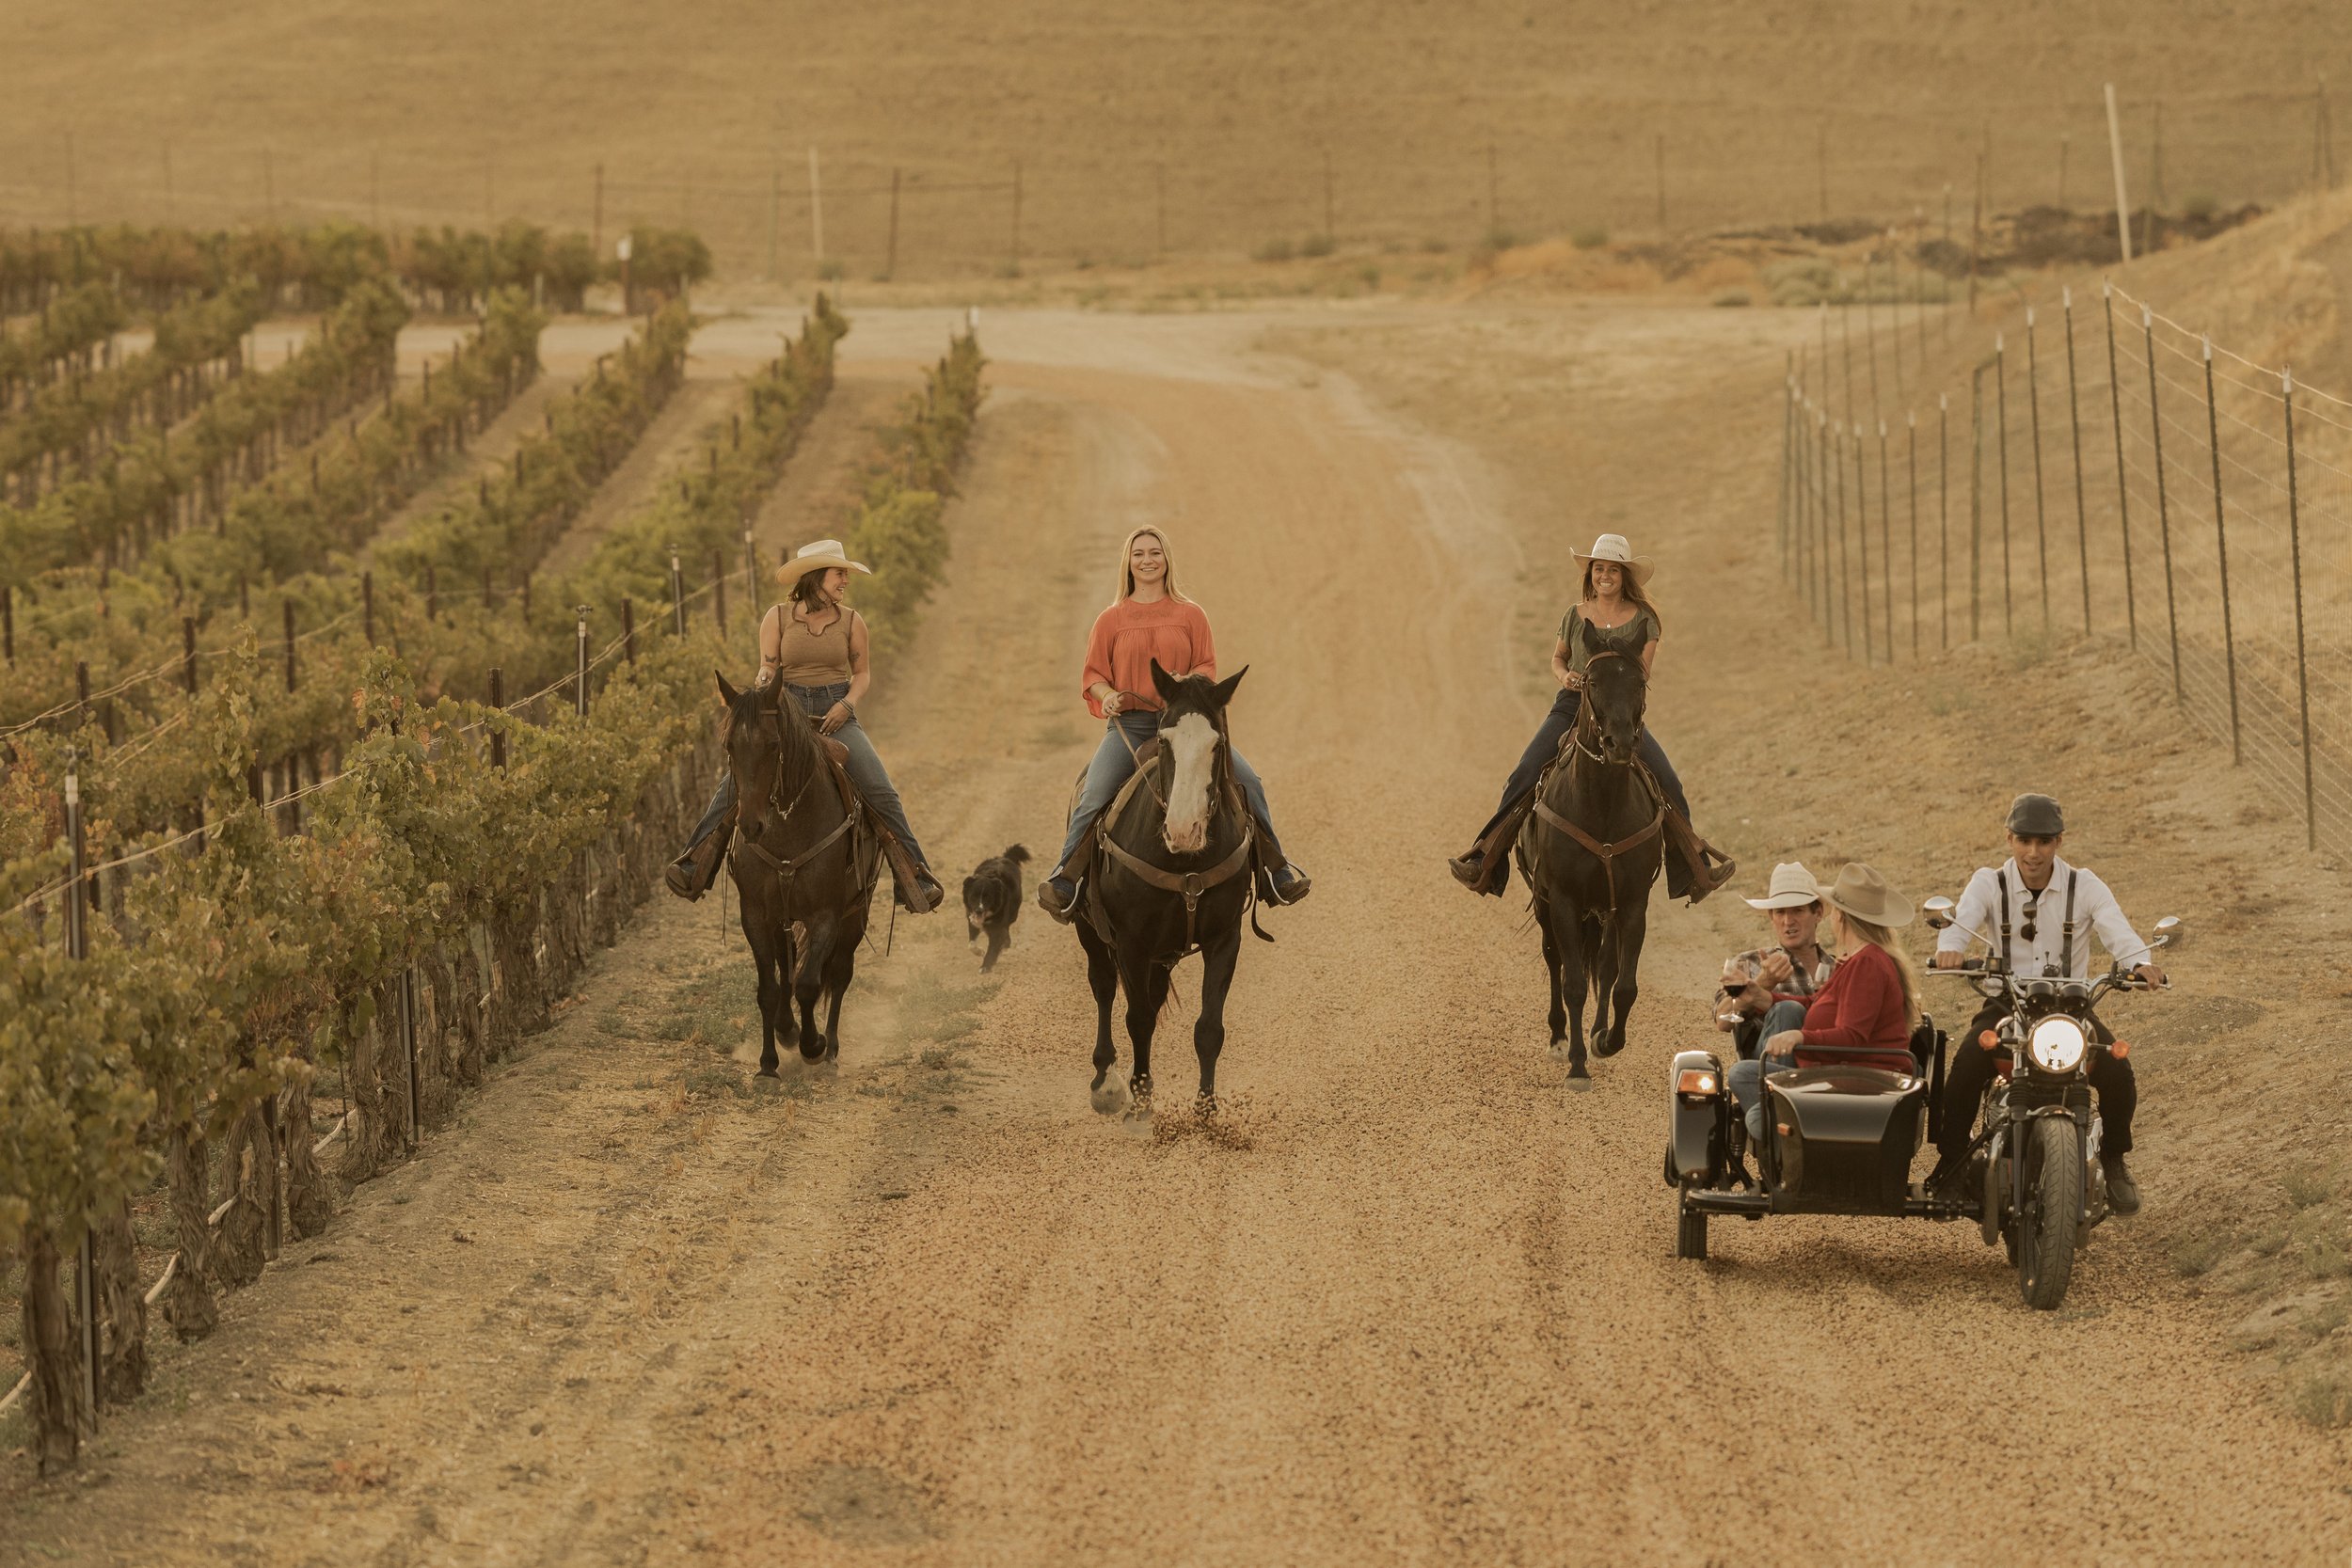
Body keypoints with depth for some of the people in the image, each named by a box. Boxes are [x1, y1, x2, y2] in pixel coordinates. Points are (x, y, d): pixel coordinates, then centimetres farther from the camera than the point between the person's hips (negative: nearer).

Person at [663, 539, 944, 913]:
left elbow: (863, 672, 13)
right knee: (734, 781, -19)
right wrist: (764, 685, -19)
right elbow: (768, 668, 5)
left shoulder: (851, 621, 6)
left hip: (837, 715, 0)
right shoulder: (778, 617, 2)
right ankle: (695, 863, -12)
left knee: (880, 791, -17)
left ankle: (915, 875, -11)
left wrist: (847, 703, -6)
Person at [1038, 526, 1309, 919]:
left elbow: (1208, 667, 6)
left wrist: (1187, 683, -16)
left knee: (1248, 781, -13)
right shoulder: (1111, 620, 8)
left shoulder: (1190, 615, 8)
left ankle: (1275, 868, 0)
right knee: (1093, 795, -25)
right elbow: (1093, 674, 11)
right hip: (1129, 723, -1)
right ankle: (1065, 877, -16)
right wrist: (1107, 695, -12)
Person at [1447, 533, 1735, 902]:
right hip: (1572, 706, 1)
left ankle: (1696, 869, -3)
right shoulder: (1576, 615, 7)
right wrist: (1564, 677, -3)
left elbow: (1644, 671, 0)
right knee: (1524, 776, -16)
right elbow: (1558, 657, 19)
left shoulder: (1643, 619, 4)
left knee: (1668, 783, -14)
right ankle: (1484, 861, -12)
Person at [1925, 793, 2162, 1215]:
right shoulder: (1989, 884, 2)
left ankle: (2113, 1160, 3)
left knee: (2117, 1075, -23)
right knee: (1966, 1066, -30)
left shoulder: (2084, 886, 2)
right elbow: (1961, 920, -17)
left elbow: (2116, 928, -14)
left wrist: (2140, 962, -38)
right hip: (2004, 1003, 0)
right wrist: (1950, 948, -43)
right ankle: (1951, 1157, -10)